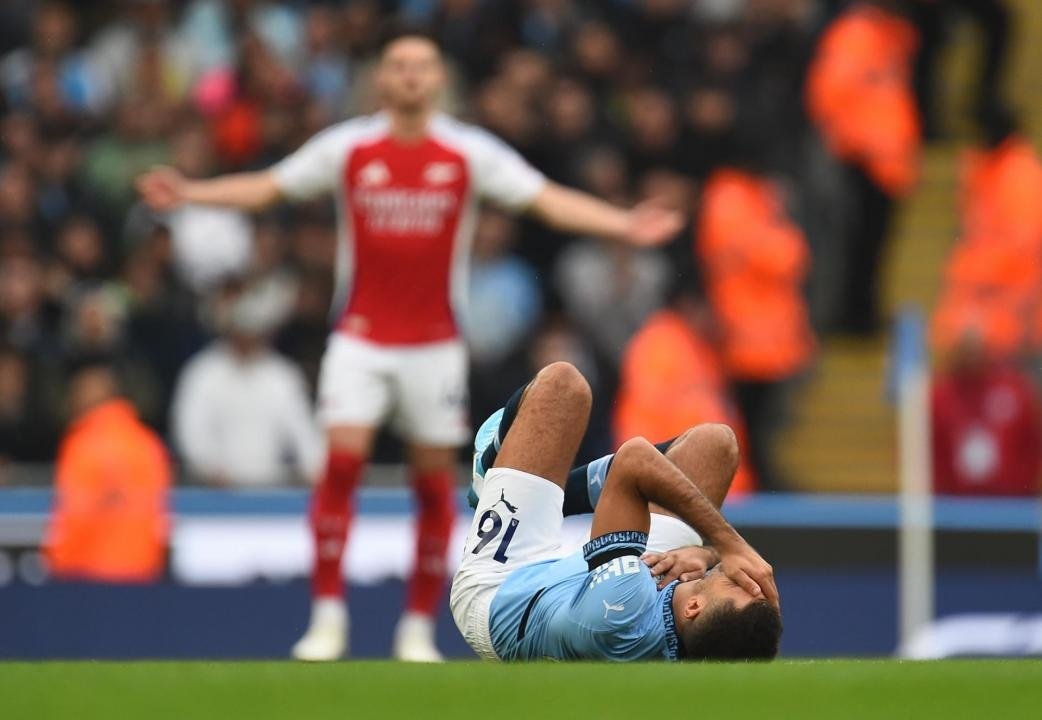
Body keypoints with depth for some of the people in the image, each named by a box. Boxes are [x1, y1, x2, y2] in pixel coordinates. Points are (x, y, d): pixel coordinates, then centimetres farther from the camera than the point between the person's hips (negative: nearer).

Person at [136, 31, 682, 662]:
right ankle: (328, 616, -8)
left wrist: (624, 225, -15)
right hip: (361, 338, 0)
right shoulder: (348, 148, 1)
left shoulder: (470, 153, -1)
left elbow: (549, 201, -3)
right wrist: (188, 194, -1)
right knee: (342, 460, -14)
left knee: (436, 480, 1)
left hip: (435, 343, 0)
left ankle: (419, 628, 11)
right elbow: (268, 187, 8)